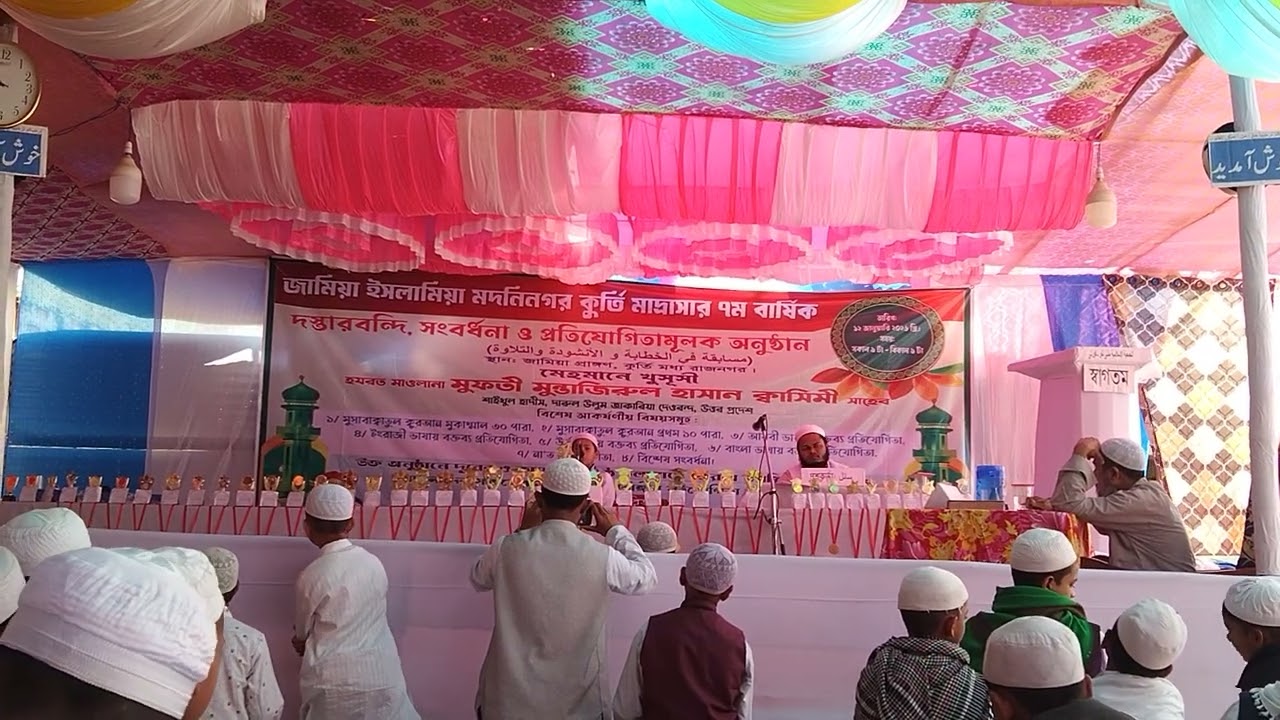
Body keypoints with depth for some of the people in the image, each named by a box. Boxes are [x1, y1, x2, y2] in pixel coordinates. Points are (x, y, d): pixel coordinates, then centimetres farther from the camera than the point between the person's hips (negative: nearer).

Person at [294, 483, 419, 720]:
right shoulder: (374, 564, -1)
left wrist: (304, 642, 28)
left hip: (335, 682, -2)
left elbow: (301, 633, 4)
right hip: (382, 677, 3)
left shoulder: (312, 576, -11)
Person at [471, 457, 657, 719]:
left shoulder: (507, 548, -13)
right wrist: (616, 530, 17)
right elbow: (646, 578, 6)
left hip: (508, 699, 1)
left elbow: (478, 579, 11)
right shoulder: (602, 557, -16)